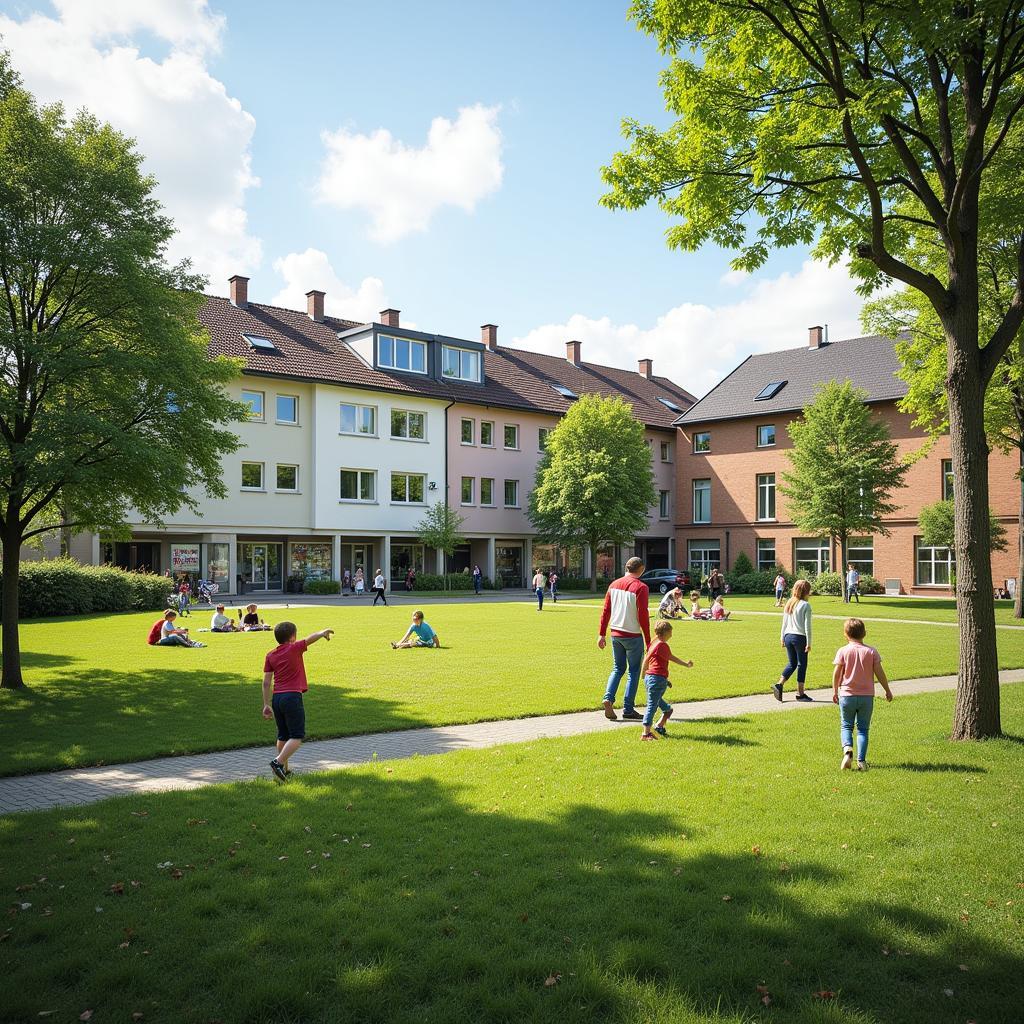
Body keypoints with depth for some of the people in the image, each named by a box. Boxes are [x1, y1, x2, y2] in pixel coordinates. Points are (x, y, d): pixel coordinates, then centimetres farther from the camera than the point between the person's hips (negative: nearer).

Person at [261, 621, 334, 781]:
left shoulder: (270, 655, 9)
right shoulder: (295, 648, -5)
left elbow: (266, 682, 7)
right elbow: (311, 638, 8)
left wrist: (266, 705, 10)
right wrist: (323, 632, 28)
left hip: (277, 698, 6)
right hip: (292, 696, -6)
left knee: (283, 736, 17)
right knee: (297, 737, -3)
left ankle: (285, 770, 23)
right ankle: (278, 762, -18)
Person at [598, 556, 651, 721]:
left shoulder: (614, 584, 5)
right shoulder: (641, 588, -13)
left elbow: (605, 610, 6)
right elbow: (643, 616, -14)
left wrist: (601, 634, 11)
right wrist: (648, 641, -8)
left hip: (615, 634, 5)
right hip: (633, 636, -5)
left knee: (617, 668, 18)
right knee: (634, 671, 7)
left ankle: (608, 697, -2)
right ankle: (628, 710, 8)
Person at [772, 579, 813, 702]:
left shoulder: (789, 603, 8)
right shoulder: (805, 605, -10)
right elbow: (807, 626, -12)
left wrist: (783, 638, 19)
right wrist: (809, 643, -9)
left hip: (788, 636, 6)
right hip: (800, 637, -6)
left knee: (792, 664, 16)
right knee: (802, 665, 5)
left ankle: (779, 684, 0)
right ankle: (800, 693, 9)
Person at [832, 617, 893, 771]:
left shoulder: (843, 651, -7)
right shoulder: (871, 651, -2)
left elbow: (836, 673, -8)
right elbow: (879, 672, -2)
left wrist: (835, 691, 6)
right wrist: (887, 690, 11)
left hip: (847, 695, -1)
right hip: (867, 696, 1)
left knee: (846, 726, 11)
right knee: (863, 728, 10)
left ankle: (847, 749, -16)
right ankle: (861, 761, 1)